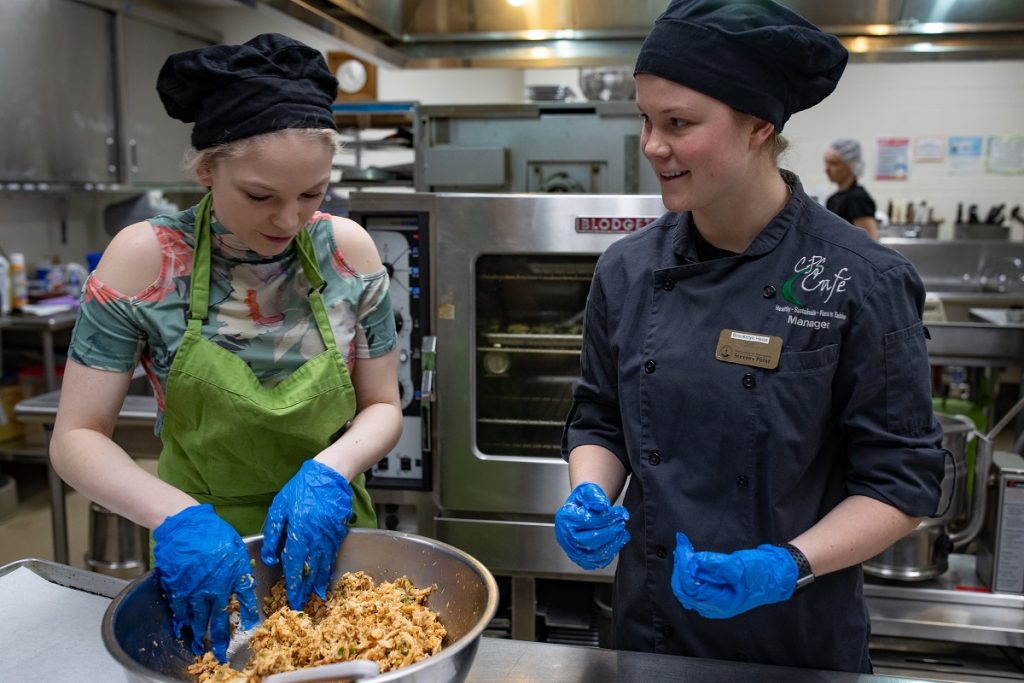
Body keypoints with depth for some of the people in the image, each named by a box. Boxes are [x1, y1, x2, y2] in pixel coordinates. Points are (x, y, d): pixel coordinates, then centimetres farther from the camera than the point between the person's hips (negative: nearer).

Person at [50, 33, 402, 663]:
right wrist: (177, 516, -30)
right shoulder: (145, 260, -17)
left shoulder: (347, 249, -13)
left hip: (330, 542, 2)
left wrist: (328, 471, -25)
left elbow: (382, 409, -5)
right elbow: (77, 437, -13)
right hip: (202, 553, -1)